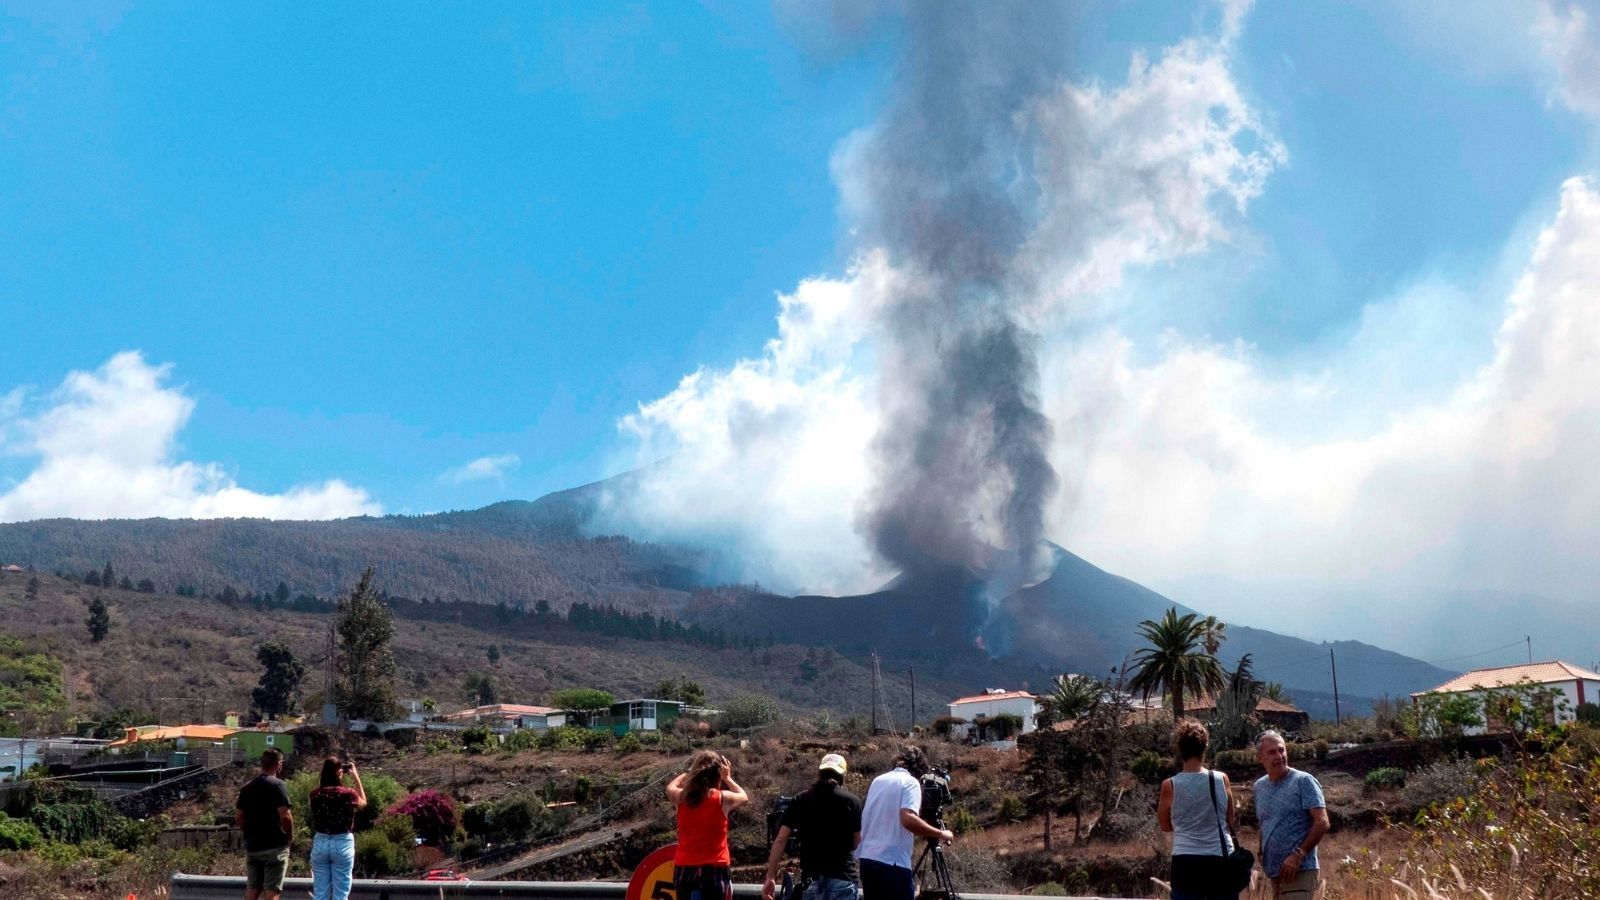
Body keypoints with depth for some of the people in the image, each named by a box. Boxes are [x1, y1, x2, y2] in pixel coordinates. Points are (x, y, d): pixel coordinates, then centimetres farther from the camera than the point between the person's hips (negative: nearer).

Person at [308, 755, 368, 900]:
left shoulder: (315, 794, -4)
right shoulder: (348, 793, -11)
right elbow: (363, 803, 11)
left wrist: (326, 774, 15)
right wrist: (356, 778, 12)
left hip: (320, 843, 3)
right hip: (343, 844, -3)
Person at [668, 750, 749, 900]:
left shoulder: (682, 797, 1)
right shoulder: (723, 798, -7)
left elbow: (670, 787, 26)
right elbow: (743, 796, 16)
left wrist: (690, 772, 31)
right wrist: (727, 778, 26)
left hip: (684, 869, 4)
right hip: (715, 869, -4)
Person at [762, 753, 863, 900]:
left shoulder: (800, 801, 3)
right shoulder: (852, 801, -2)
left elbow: (780, 840, 0)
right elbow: (856, 843, 7)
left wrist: (770, 877, 2)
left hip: (812, 878, 2)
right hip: (842, 877, -2)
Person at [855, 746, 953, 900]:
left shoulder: (878, 780, 18)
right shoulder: (910, 782, -5)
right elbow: (908, 819, -21)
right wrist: (940, 834, -11)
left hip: (867, 858, 8)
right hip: (893, 862, -8)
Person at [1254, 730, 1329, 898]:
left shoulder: (1303, 781, -7)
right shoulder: (1259, 786, 13)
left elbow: (1322, 823, -12)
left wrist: (1298, 855, -19)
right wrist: (1263, 854, 8)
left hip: (1299, 871, -7)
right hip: (1274, 871, 7)